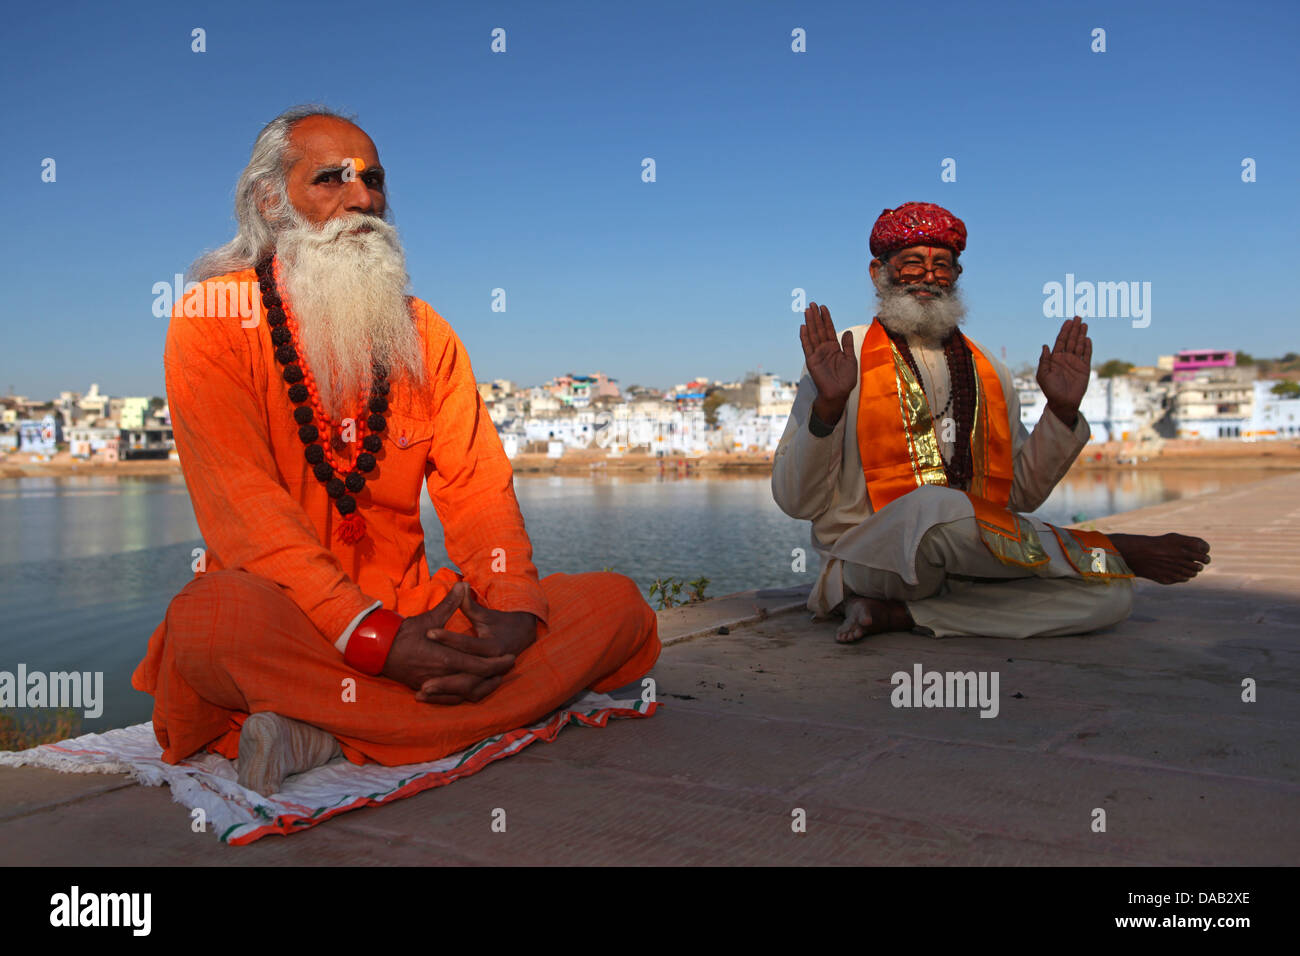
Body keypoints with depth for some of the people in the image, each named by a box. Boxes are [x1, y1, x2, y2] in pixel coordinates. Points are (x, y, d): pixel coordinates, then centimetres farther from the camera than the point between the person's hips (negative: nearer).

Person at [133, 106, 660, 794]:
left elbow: (477, 485, 4)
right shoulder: (213, 320, -2)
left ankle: (323, 734, -22)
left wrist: (514, 613, -15)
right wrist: (372, 637, -26)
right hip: (285, 619, -4)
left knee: (618, 604, -14)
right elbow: (244, 506, -14)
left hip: (411, 609, 5)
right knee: (212, 619, -38)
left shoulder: (421, 330, 12)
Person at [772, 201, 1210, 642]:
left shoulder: (989, 373, 17)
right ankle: (1115, 551, -11)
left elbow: (1022, 495, 18)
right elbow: (797, 501, -7)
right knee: (935, 507, -39)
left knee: (1110, 593, -18)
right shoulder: (839, 359, 1)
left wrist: (1061, 412, 5)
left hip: (968, 560, 5)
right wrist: (828, 405, -22)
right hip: (870, 555, -5)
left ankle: (896, 614, -19)